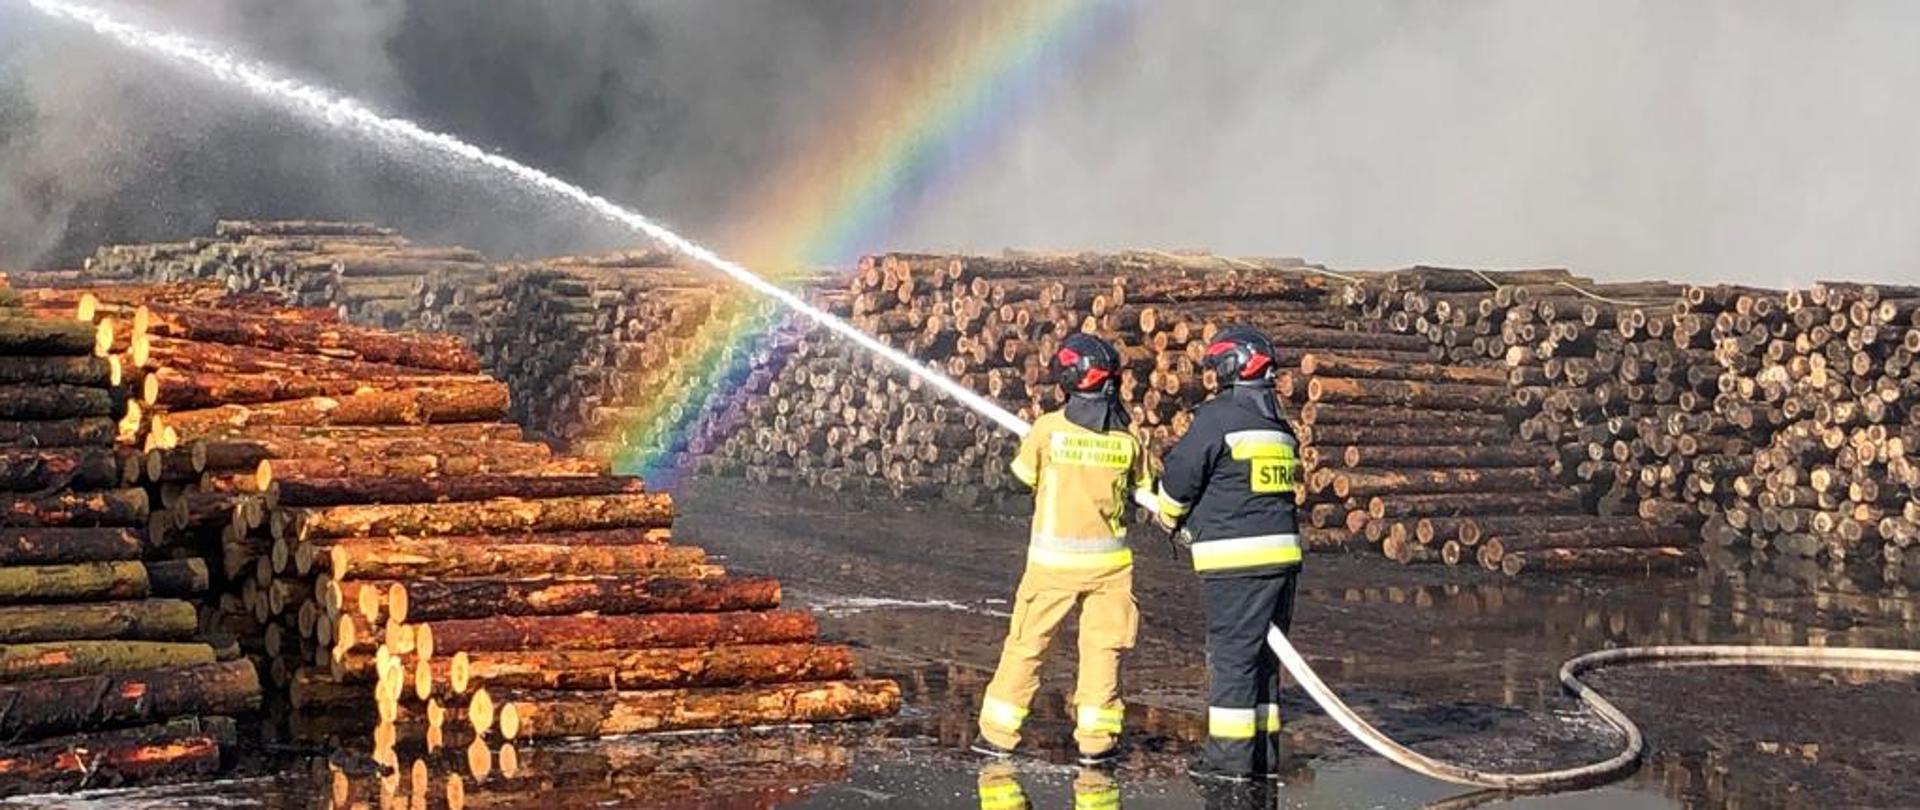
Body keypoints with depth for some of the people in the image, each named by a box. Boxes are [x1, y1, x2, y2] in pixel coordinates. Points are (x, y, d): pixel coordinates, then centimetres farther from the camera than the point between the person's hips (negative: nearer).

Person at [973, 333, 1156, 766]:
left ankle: (999, 733, 12)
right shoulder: (1127, 436, -3)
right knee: (1102, 645, 9)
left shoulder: (1048, 427, -9)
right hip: (1109, 558, 1)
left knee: (1026, 641, 7)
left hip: (1053, 556, -1)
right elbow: (1143, 491, 7)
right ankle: (1095, 738, 8)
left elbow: (1024, 473, 6)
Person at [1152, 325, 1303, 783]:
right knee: (1263, 655, 14)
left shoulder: (1217, 416, -9)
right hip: (1282, 551, 7)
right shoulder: (1279, 426, 15)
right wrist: (1198, 524, 19)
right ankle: (1264, 753, 18)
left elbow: (1180, 476, -6)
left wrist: (1170, 518, 14)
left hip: (1235, 557, -7)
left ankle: (1231, 755, -1)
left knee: (1231, 654, -2)